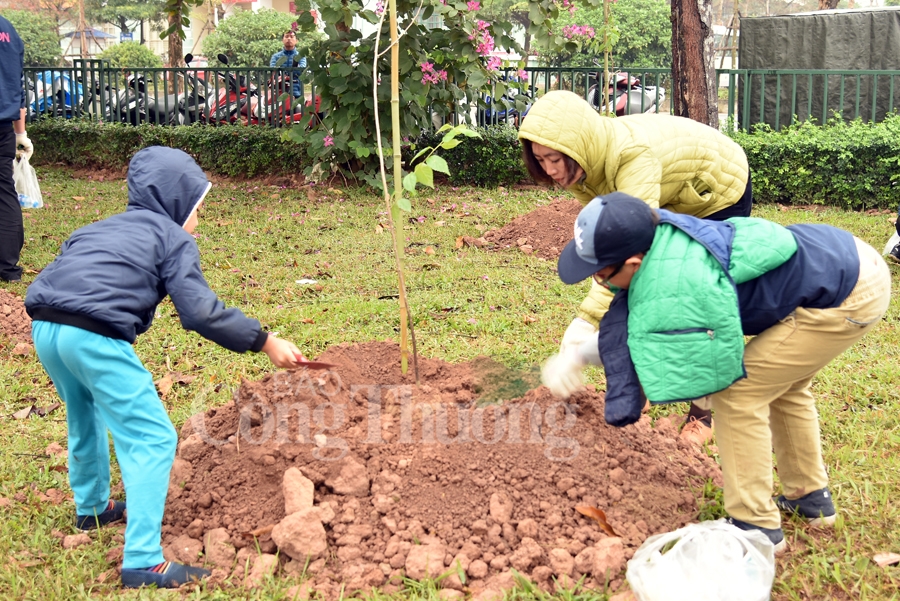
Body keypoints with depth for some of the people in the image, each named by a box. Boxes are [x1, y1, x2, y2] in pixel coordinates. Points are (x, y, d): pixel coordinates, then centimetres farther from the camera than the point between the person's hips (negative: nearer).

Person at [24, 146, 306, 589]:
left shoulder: (104, 227, 28)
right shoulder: (172, 238, 7)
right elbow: (201, 312, -3)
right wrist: (266, 342, 2)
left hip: (44, 326, 9)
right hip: (95, 335, -8)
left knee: (86, 416, 33)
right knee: (151, 439, -3)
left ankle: (91, 507, 53)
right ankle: (143, 562, -7)